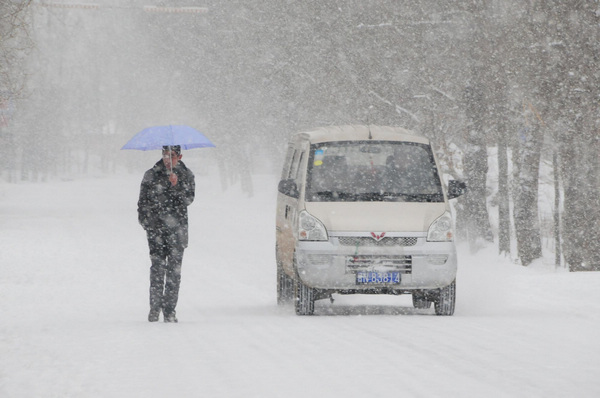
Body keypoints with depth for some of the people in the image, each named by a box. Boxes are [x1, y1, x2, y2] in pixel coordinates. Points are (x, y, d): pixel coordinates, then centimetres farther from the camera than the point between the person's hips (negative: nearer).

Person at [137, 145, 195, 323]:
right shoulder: (152, 175, 8)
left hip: (177, 228, 0)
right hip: (156, 227, 0)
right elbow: (143, 200, 11)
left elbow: (189, 198, 0)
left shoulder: (186, 175, 9)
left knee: (174, 268, -2)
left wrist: (176, 185, -15)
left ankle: (170, 309, 2)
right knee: (157, 266, -7)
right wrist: (145, 220, 1)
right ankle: (155, 306, 1)